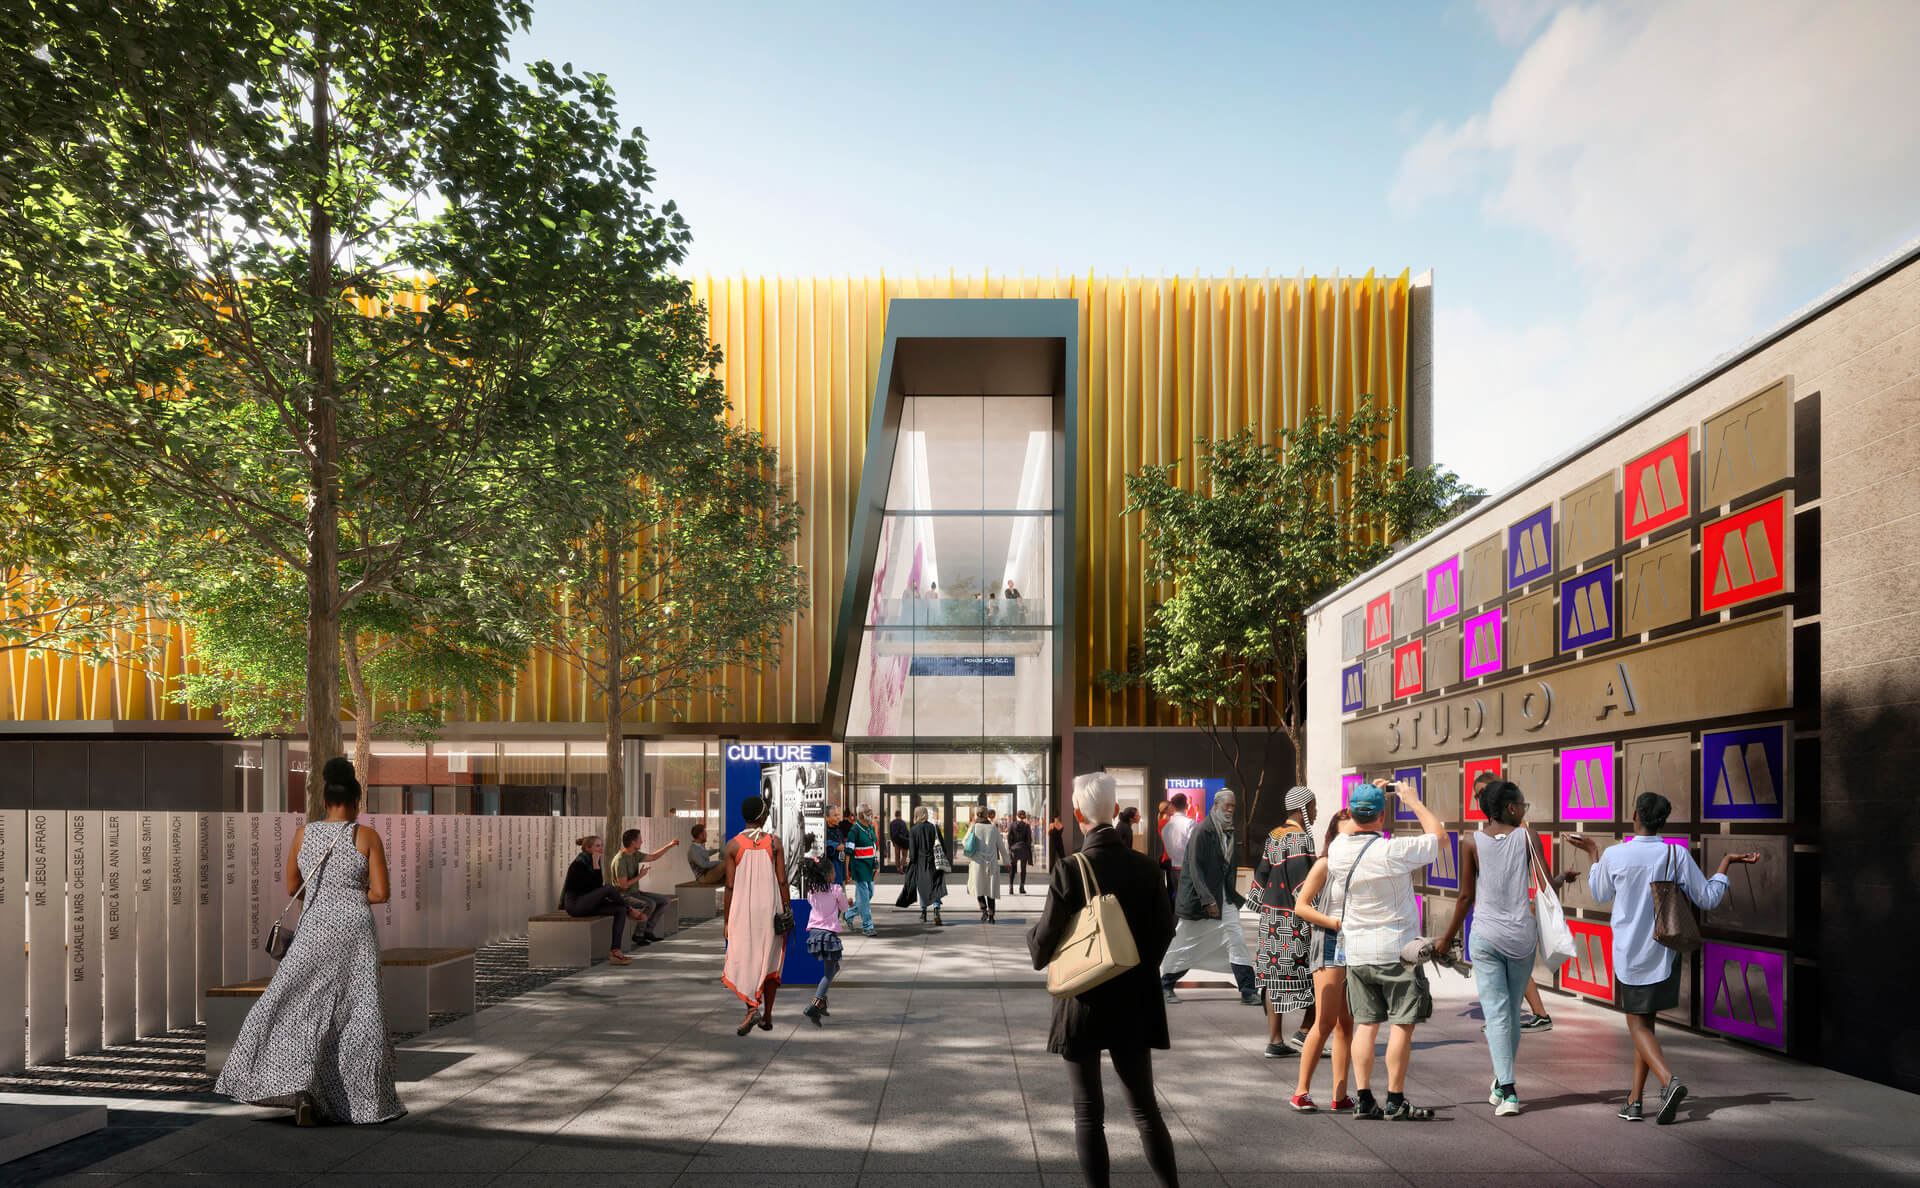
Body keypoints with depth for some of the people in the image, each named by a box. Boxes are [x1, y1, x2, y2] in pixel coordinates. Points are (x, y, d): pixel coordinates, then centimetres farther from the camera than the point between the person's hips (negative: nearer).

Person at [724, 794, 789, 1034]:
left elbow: (730, 886, -4)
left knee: (743, 962, 6)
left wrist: (727, 921, 2)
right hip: (770, 909, 1)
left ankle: (752, 1008, -15)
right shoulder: (774, 842, -3)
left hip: (743, 911, -1)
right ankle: (767, 1017, 17)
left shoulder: (733, 845, -4)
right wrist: (786, 913, 3)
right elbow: (782, 881, -4)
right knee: (769, 962, 13)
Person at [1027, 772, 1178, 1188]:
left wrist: (1032, 935, 9)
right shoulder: (1144, 867, -6)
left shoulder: (1069, 870, -16)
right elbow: (1164, 931, 0)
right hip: (1133, 1002, 3)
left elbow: (1043, 944, -13)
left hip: (1084, 1002, -3)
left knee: (1088, 1112, 9)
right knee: (1145, 1107, 14)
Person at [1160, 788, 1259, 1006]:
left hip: (1224, 897, 7)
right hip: (1200, 897, -7)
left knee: (1237, 940, -2)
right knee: (1186, 945, 5)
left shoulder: (1229, 832, 8)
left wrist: (1233, 895, 13)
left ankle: (1248, 990, 3)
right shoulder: (1203, 831, -16)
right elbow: (1195, 868, -20)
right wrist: (1207, 900, -25)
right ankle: (1165, 985, 22)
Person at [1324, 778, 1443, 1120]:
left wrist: (1369, 795, 20)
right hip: (1396, 950, -5)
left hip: (1357, 952, 6)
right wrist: (1412, 800, 6)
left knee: (1365, 1024, 10)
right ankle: (1395, 1102, 6)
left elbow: (1352, 828, 23)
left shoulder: (1337, 850, -3)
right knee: (1402, 1024, 3)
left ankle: (1363, 1099, 11)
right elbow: (1438, 834, -4)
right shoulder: (1393, 851, -20)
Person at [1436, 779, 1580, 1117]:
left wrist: (1448, 937, 9)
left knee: (1496, 1013, -1)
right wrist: (1566, 877, 19)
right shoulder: (1526, 836, -3)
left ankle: (1507, 1092, -10)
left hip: (1486, 935, -1)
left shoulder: (1472, 842, -4)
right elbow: (1547, 885, -4)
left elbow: (1466, 896, -2)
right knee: (1513, 1010, 15)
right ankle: (1502, 1083, 28)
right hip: (1522, 934, 1)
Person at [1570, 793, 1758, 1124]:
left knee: (1637, 1025, 6)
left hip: (1628, 955, -2)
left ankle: (1669, 1081, -19)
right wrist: (1726, 863, 11)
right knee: (1646, 1022, 16)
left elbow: (1600, 895, 9)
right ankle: (1634, 1099, 16)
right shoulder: (1676, 854, -9)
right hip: (1663, 954, 3)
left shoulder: (1613, 856, -11)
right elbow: (1708, 900, 0)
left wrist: (1592, 852, 20)